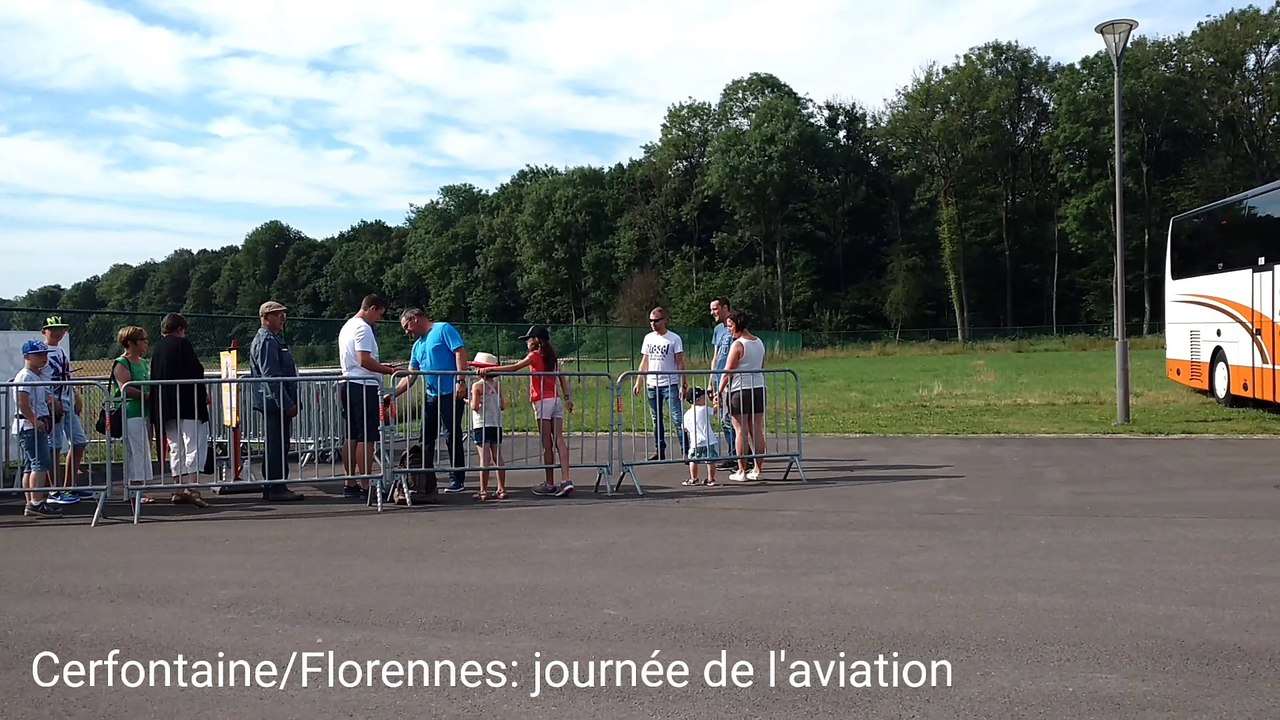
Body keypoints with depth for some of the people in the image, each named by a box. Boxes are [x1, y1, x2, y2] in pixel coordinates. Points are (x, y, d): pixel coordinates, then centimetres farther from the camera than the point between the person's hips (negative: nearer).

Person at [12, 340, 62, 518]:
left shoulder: (38, 378, 20)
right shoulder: (25, 377, -10)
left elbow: (48, 399, 27)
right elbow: (23, 403, -20)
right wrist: (35, 421, -21)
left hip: (38, 427, 10)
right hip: (29, 427, -10)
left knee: (31, 466, 11)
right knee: (41, 463, -15)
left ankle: (31, 504, 15)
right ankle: (37, 503, -18)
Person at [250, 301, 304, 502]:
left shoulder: (274, 339, 20)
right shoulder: (267, 341, -13)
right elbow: (271, 376, -21)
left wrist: (290, 402, 21)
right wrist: (287, 404, -21)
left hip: (275, 403, 11)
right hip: (275, 402, -11)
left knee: (276, 446, 14)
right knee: (277, 446, -9)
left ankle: (271, 488, 19)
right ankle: (277, 488, -7)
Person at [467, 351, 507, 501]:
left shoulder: (477, 385, -7)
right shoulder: (497, 385, 7)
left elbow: (475, 406, -13)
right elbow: (503, 406, 8)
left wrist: (468, 401, 6)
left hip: (481, 425, -5)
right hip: (497, 425, 5)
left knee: (485, 459, -5)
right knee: (498, 458, 9)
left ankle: (483, 491, -3)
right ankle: (501, 490, 11)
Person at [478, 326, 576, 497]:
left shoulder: (535, 356, -4)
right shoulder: (552, 356, 16)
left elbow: (515, 367, -15)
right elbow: (562, 378, 11)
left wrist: (489, 369, -20)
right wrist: (568, 397, 7)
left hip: (543, 402, -6)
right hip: (556, 401, 6)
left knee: (547, 444, -2)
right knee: (559, 440, -1)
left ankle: (550, 484, 3)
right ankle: (566, 480, -12)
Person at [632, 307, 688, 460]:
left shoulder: (674, 338, -3)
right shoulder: (648, 338, 11)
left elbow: (680, 363, -5)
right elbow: (644, 362, 15)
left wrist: (683, 384, -12)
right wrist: (638, 382, 9)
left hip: (670, 384, -5)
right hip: (652, 384, 5)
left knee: (678, 419, -9)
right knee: (657, 420, 9)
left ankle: (685, 450, -6)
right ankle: (660, 451, 16)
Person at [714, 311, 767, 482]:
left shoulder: (738, 344, -11)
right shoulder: (759, 343, 11)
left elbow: (727, 372, -12)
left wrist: (719, 392, -8)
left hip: (741, 390, -7)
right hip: (759, 388, 7)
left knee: (741, 430, -2)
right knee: (757, 430, 8)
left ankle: (742, 471, -1)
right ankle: (758, 469, 10)